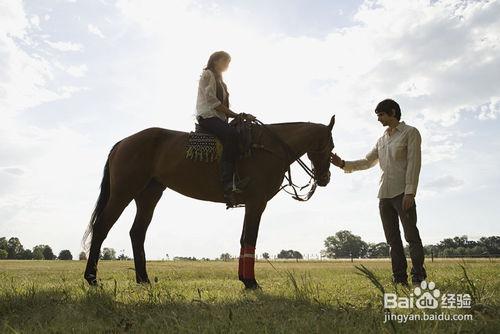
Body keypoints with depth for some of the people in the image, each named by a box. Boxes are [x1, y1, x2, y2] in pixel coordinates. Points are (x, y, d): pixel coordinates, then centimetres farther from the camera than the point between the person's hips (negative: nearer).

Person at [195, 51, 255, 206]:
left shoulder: (219, 79, 29)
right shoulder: (207, 74, 2)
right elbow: (211, 101, -12)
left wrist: (241, 115, 7)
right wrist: (237, 115, -13)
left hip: (218, 117, 10)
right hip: (207, 116, -10)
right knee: (231, 134, -34)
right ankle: (229, 184, -41)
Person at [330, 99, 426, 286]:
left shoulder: (410, 133, -1)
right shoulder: (382, 140, 18)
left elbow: (414, 163, -10)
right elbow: (367, 162, 19)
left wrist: (410, 192, -18)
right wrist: (343, 164, 7)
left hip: (402, 193, -7)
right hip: (384, 195, 7)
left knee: (411, 236, -4)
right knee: (393, 239, 6)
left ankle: (419, 279, 0)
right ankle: (400, 279, 11)